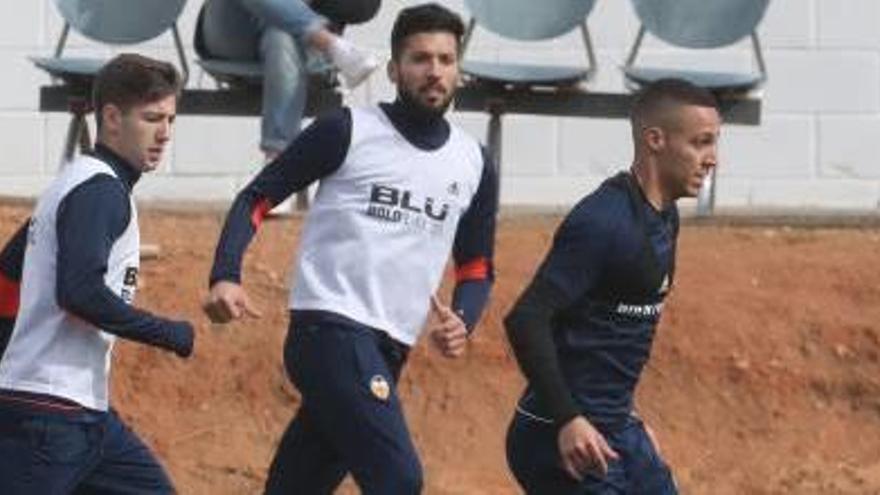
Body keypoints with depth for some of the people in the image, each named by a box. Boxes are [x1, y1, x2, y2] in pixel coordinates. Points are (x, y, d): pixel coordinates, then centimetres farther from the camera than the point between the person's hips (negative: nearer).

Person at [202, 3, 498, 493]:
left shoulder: (474, 164, 14)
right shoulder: (347, 131, -2)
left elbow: (477, 267, 23)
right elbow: (257, 198, 1)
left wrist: (462, 321, 1)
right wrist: (226, 278, -15)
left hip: (388, 354, 6)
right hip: (330, 330, -6)